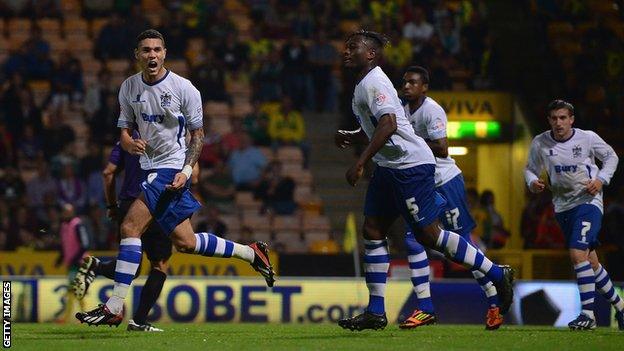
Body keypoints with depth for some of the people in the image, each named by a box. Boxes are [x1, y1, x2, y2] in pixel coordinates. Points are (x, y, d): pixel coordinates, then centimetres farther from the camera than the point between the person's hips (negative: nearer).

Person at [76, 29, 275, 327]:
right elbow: (124, 128, 12)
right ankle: (251, 253, 28)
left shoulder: (183, 88, -10)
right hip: (149, 167, 7)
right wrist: (130, 143, -13)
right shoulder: (129, 87, 5)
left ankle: (114, 307, -16)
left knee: (130, 228, -17)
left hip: (172, 169, -7)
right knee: (185, 242, 10)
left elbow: (197, 133, -3)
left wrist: (187, 171, -15)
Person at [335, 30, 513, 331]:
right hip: (389, 168, 10)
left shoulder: (374, 83, -15)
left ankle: (497, 274, 4)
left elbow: (388, 124, -28)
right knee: (372, 231, 5)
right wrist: (350, 137, 10)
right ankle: (375, 312, 5)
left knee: (428, 234, -7)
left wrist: (360, 163, -29)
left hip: (411, 164, -10)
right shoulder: (364, 85, 17)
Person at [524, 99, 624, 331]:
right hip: (563, 206, 5)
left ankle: (587, 314, -20)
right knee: (590, 262, 12)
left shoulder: (588, 138, -8)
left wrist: (601, 180, -8)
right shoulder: (540, 143, -2)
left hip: (588, 201, -5)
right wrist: (533, 182, -11)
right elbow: (530, 169, 11)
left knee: (578, 253, -23)